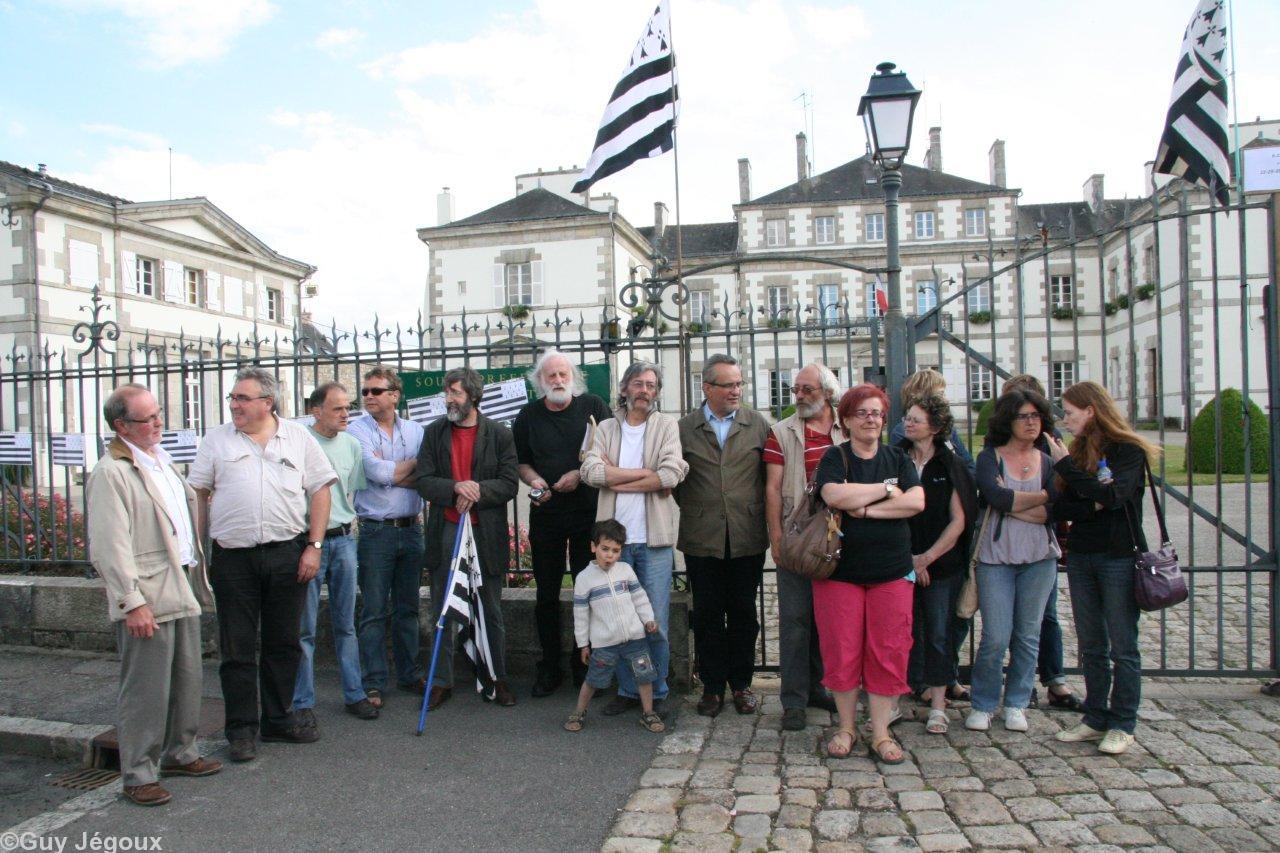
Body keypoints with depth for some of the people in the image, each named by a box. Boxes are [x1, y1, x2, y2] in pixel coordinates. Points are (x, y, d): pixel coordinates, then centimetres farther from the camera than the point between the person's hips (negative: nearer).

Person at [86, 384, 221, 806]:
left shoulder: (162, 460, 15)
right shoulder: (111, 473, -13)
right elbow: (112, 546, -18)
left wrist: (197, 572, 19)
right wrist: (132, 602, -20)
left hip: (183, 588, 9)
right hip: (147, 599, -8)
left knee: (187, 679, 16)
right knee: (146, 690, 1)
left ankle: (178, 753, 31)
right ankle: (138, 775, 14)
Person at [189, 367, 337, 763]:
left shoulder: (298, 437, 5)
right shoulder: (216, 439, 7)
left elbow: (320, 491, 4)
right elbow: (198, 494, 8)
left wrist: (314, 546, -3)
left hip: (287, 554, 1)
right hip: (233, 557, 0)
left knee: (284, 643, 10)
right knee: (237, 648, 5)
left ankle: (278, 720, 24)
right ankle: (242, 729, 17)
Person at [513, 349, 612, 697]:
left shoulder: (593, 406, 0)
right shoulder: (528, 416, 6)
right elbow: (521, 461, 14)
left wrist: (581, 475, -13)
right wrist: (534, 480, -7)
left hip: (588, 512, -2)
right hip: (545, 514, 2)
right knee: (547, 594, 7)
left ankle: (583, 665, 18)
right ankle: (549, 666, 20)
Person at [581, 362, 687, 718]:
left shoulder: (666, 425, 4)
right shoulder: (607, 428, 9)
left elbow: (672, 474, -12)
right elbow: (590, 471, -8)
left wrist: (616, 478, -8)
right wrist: (646, 473, -12)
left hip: (655, 539, -2)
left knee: (657, 623, 2)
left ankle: (658, 693, 19)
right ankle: (628, 690, 24)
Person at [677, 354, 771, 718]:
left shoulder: (759, 425, 4)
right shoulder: (684, 428, 2)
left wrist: (762, 515, 4)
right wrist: (692, 510, 7)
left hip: (747, 538, 1)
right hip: (702, 539, 0)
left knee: (744, 613, 9)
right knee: (707, 615, 7)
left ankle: (741, 684, 24)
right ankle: (712, 685, 20)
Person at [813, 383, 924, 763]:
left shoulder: (898, 458, 10)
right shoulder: (835, 457, 1)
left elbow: (917, 502, -5)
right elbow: (834, 495, -19)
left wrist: (865, 508, -13)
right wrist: (887, 489, -10)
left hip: (892, 571, 2)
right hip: (841, 571, -2)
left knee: (888, 652, 1)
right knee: (842, 651, 1)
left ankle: (881, 733, 15)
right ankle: (846, 728, 19)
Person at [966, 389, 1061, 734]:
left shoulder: (1048, 463, 7)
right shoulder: (989, 458, 0)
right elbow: (996, 497, -19)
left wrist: (1011, 504, -14)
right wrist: (1043, 496, -9)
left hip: (1039, 559, 3)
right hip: (995, 559, -3)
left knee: (1028, 635, 8)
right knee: (996, 638, -4)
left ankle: (1016, 704, 23)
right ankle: (983, 705, 14)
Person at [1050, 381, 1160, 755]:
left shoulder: (1128, 450, -8)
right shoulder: (1078, 451, 9)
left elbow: (1111, 496, -23)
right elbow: (1062, 506, 3)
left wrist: (1064, 464, -19)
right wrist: (1092, 507, -16)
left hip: (1119, 558, -6)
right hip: (1081, 558, 6)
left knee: (1122, 646, 3)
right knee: (1091, 646, 12)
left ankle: (1122, 724, 13)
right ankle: (1096, 718, 22)